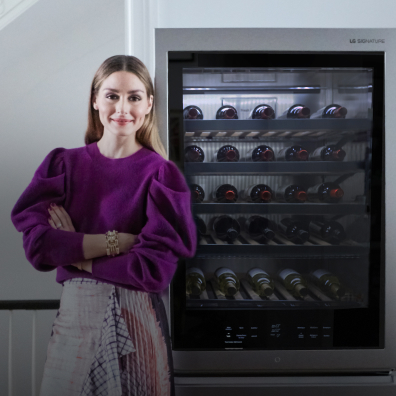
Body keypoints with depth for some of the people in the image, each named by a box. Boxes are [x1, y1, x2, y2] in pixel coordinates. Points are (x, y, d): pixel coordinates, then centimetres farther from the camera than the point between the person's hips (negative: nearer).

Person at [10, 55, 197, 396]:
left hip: (136, 316, -2)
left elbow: (155, 269, -15)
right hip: (75, 312, 2)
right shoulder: (64, 164, 2)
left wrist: (75, 251, -9)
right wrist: (117, 241, -16)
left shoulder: (161, 174, -7)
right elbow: (36, 243, -9)